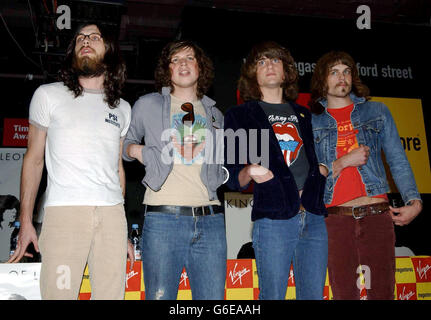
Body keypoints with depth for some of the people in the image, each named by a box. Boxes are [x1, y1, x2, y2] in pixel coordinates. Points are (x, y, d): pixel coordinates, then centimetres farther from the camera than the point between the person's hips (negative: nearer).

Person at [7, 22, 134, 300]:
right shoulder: (49, 95, 10)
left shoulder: (122, 108, 17)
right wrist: (26, 221, 1)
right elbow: (34, 159, 9)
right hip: (64, 212, -2)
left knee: (112, 294, 1)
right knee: (58, 293, -8)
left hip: (112, 213, 3)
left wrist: (123, 233, 15)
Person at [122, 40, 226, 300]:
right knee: (160, 296, 0)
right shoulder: (148, 105, 10)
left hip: (210, 220, 3)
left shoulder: (214, 113, 19)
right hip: (163, 218, -3)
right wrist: (135, 150, 0)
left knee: (213, 296, 5)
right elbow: (124, 143, 21)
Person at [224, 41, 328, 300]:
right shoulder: (240, 116, 7)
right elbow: (232, 179, 0)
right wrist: (249, 172, -21)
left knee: (314, 294, 8)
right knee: (273, 295, -1)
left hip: (314, 217, 4)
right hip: (273, 218, -4)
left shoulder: (303, 115, 21)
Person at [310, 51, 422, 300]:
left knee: (382, 291, 3)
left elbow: (398, 160, 8)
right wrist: (342, 162, -9)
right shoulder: (311, 122, 9)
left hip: (378, 215, 1)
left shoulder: (377, 111, 13)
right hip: (336, 220, 0)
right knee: (344, 293, 6)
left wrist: (414, 201, -4)